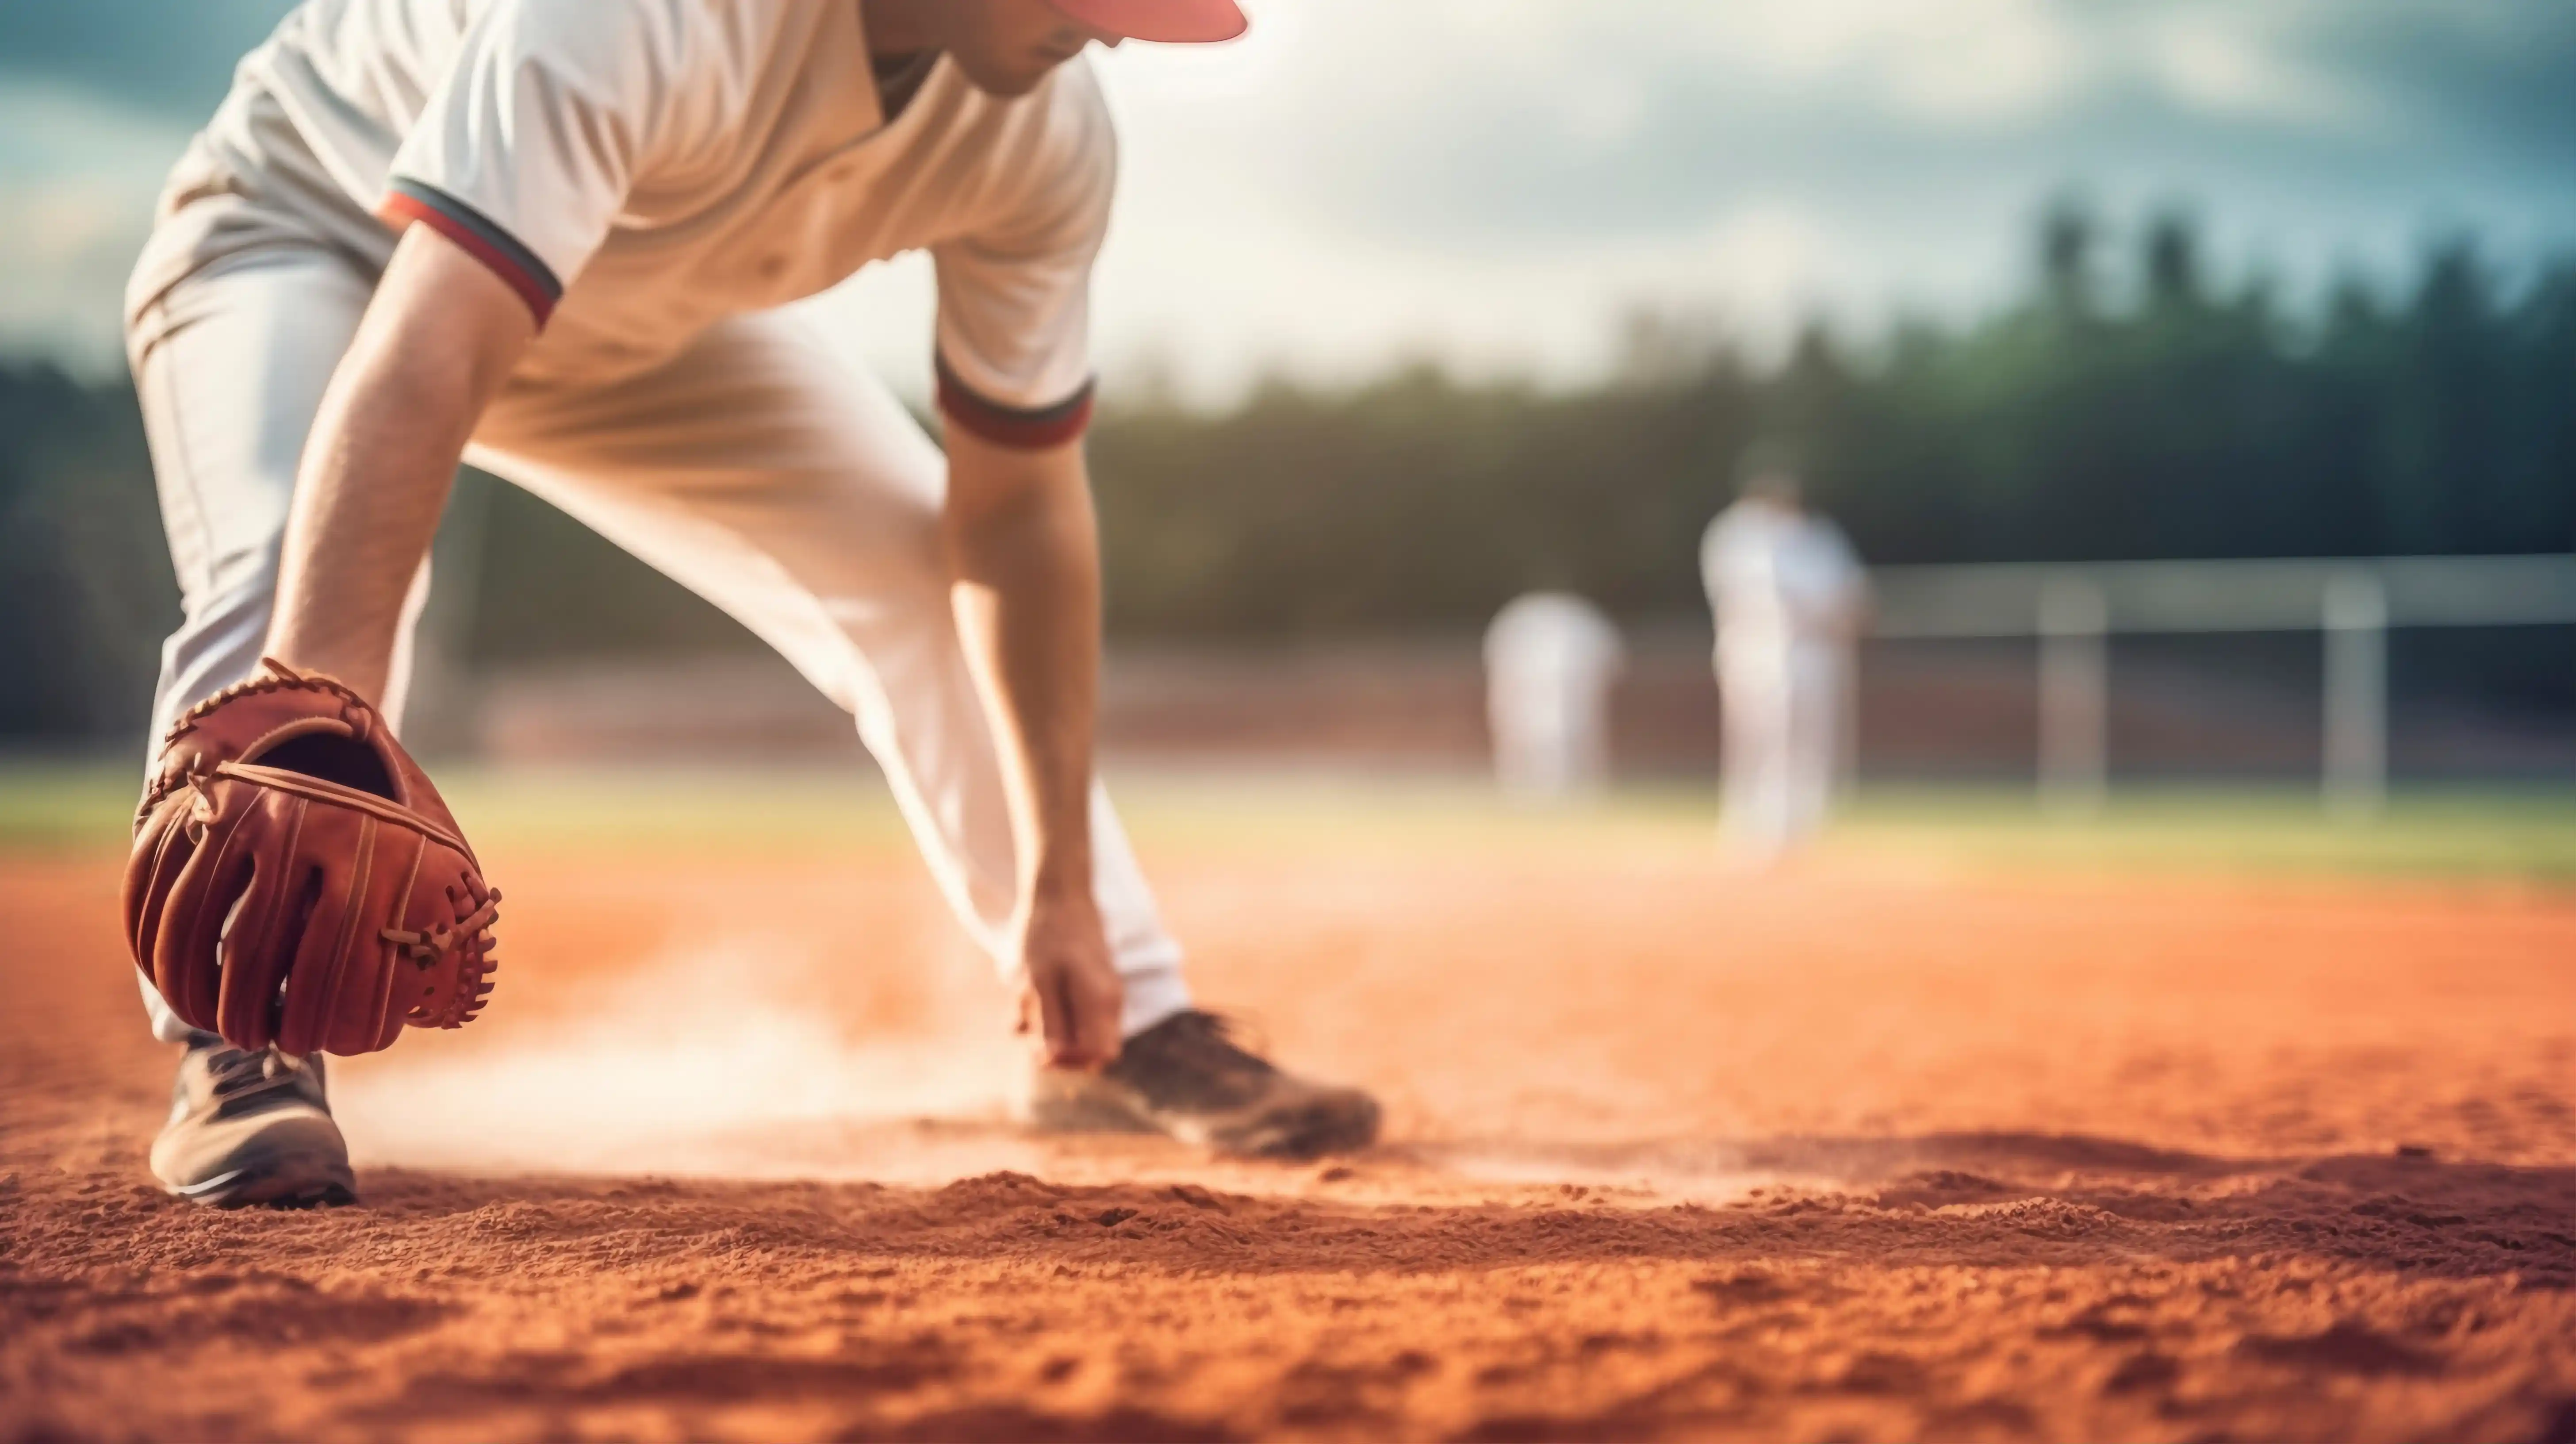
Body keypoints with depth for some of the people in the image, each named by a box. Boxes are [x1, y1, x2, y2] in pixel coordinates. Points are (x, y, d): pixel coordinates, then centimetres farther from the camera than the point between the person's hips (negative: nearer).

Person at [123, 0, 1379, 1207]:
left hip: (632, 312, 6)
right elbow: (414, 375, -55)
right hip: (308, 227, -5)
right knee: (304, 568, -35)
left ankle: (1128, 1033, 17)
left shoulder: (1043, 133, -22)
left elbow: (1017, 503, -11)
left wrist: (1063, 888, -10)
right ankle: (240, 1060, -23)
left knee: (935, 580, 0)